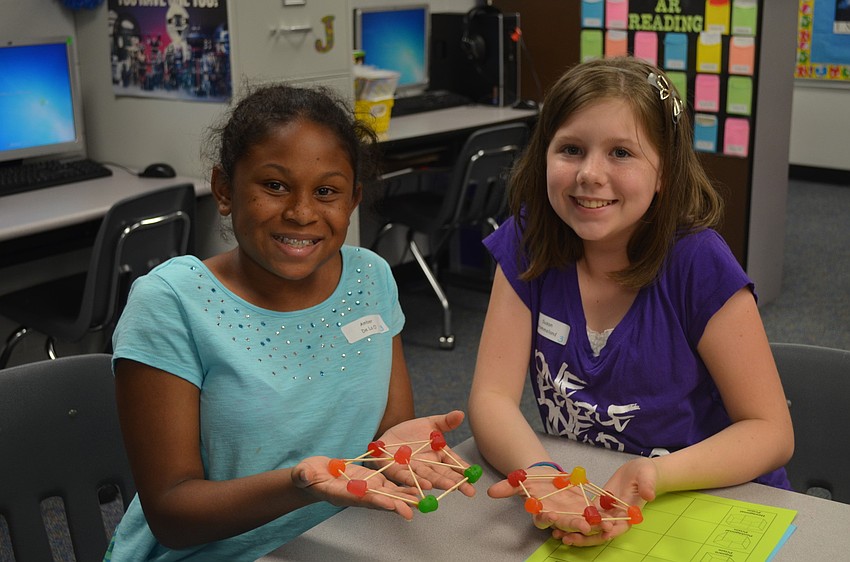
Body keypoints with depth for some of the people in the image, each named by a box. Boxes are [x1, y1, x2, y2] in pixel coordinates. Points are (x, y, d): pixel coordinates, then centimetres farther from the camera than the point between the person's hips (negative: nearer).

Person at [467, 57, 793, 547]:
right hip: (576, 506, 2)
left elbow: (771, 431, -12)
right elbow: (493, 396, -11)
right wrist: (541, 474, -31)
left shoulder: (698, 264, -16)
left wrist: (654, 475, -29)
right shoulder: (528, 242, -7)